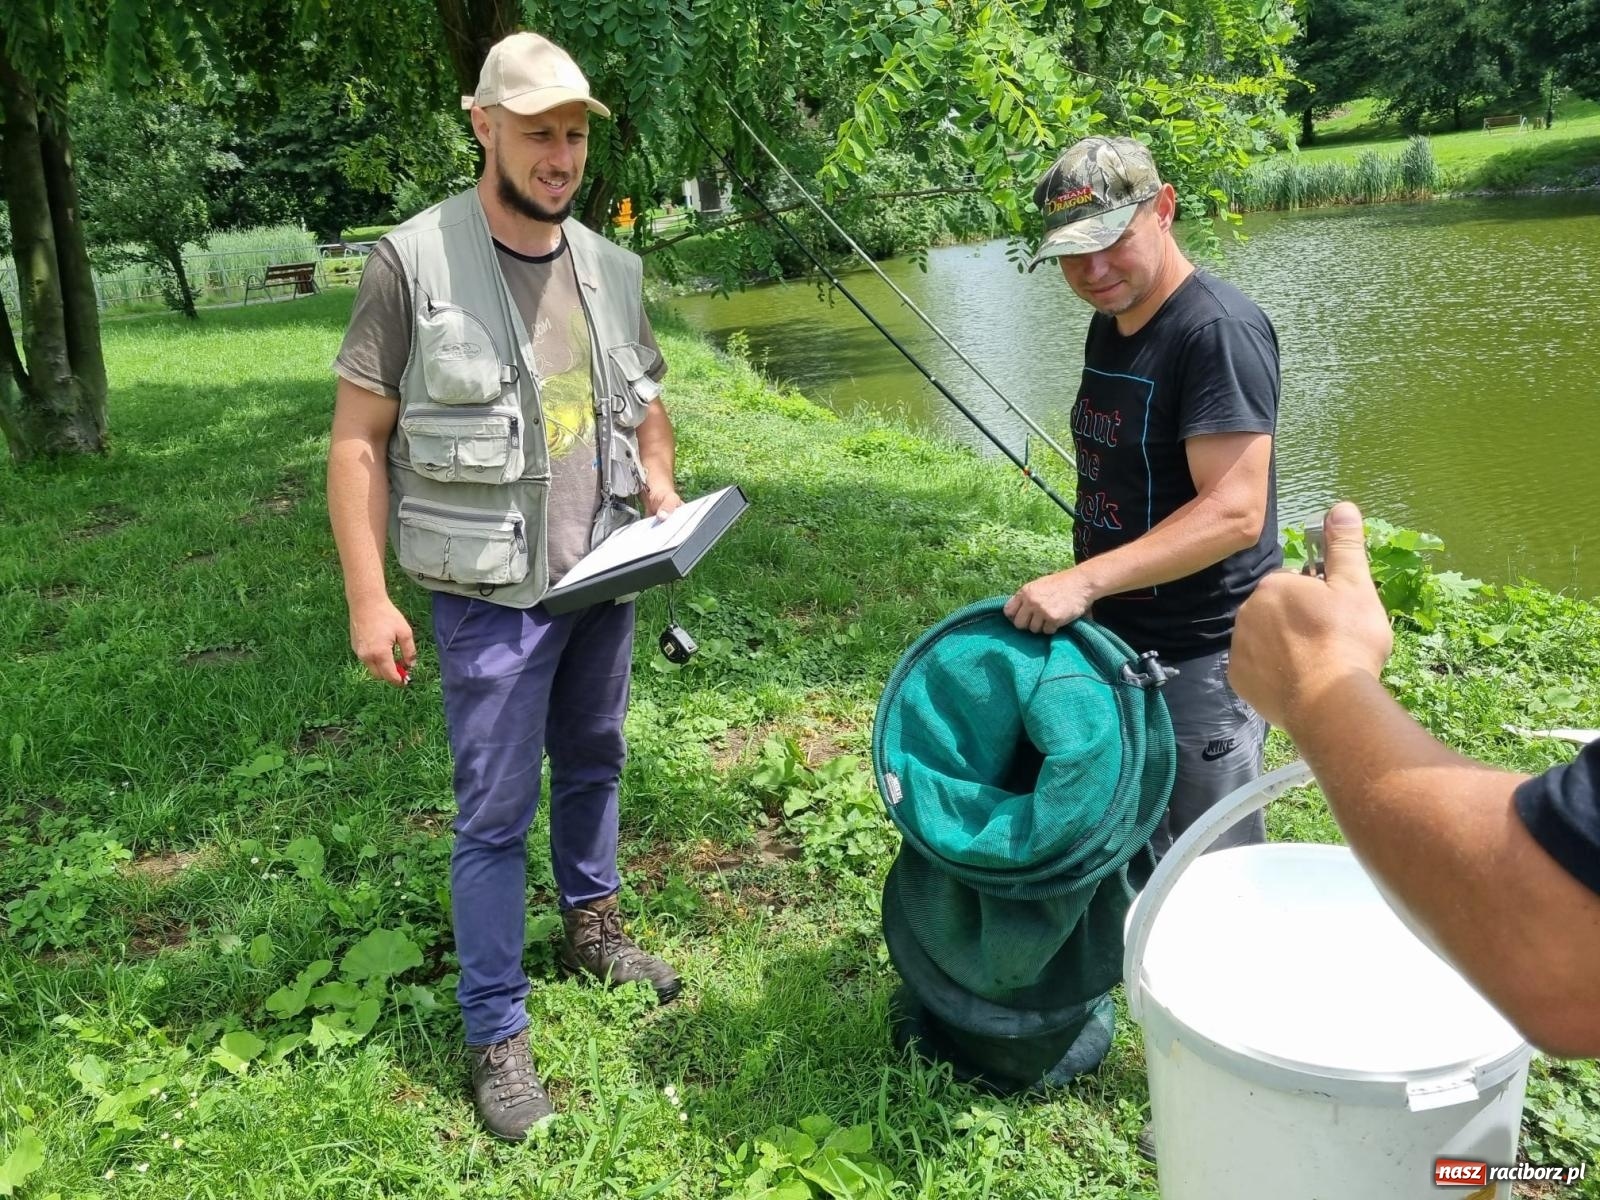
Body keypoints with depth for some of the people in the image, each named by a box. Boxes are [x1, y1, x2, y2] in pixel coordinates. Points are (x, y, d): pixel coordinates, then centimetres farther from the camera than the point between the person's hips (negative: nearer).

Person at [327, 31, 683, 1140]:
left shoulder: (610, 268, 5)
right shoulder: (415, 263, -11)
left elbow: (645, 398, 19)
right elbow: (358, 438, -10)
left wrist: (660, 486, 0)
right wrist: (369, 598, -13)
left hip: (604, 579, 6)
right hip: (493, 594, -5)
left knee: (593, 762, 20)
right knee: (496, 814, 1)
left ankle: (593, 928, 43)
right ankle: (497, 1034, 16)